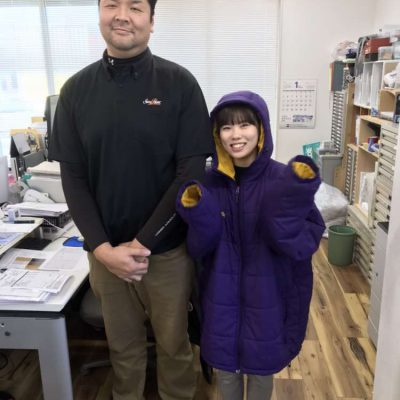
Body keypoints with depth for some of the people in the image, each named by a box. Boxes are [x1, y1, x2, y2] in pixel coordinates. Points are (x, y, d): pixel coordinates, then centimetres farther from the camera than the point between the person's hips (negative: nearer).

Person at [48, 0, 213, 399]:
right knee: (122, 344, 19)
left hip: (167, 249, -1)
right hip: (106, 251, 2)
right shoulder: (76, 89, 0)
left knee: (173, 343, 16)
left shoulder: (179, 84, -7)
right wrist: (102, 248, -10)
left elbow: (192, 172, -10)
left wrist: (143, 243, -13)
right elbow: (73, 178, 0)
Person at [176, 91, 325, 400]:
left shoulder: (285, 179, -14)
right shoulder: (210, 183, -6)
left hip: (266, 297, -2)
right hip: (222, 297, 2)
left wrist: (294, 200, -32)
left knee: (261, 370, 18)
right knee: (224, 368, 18)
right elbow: (198, 249, -2)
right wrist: (197, 214, -21)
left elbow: (305, 245, -16)